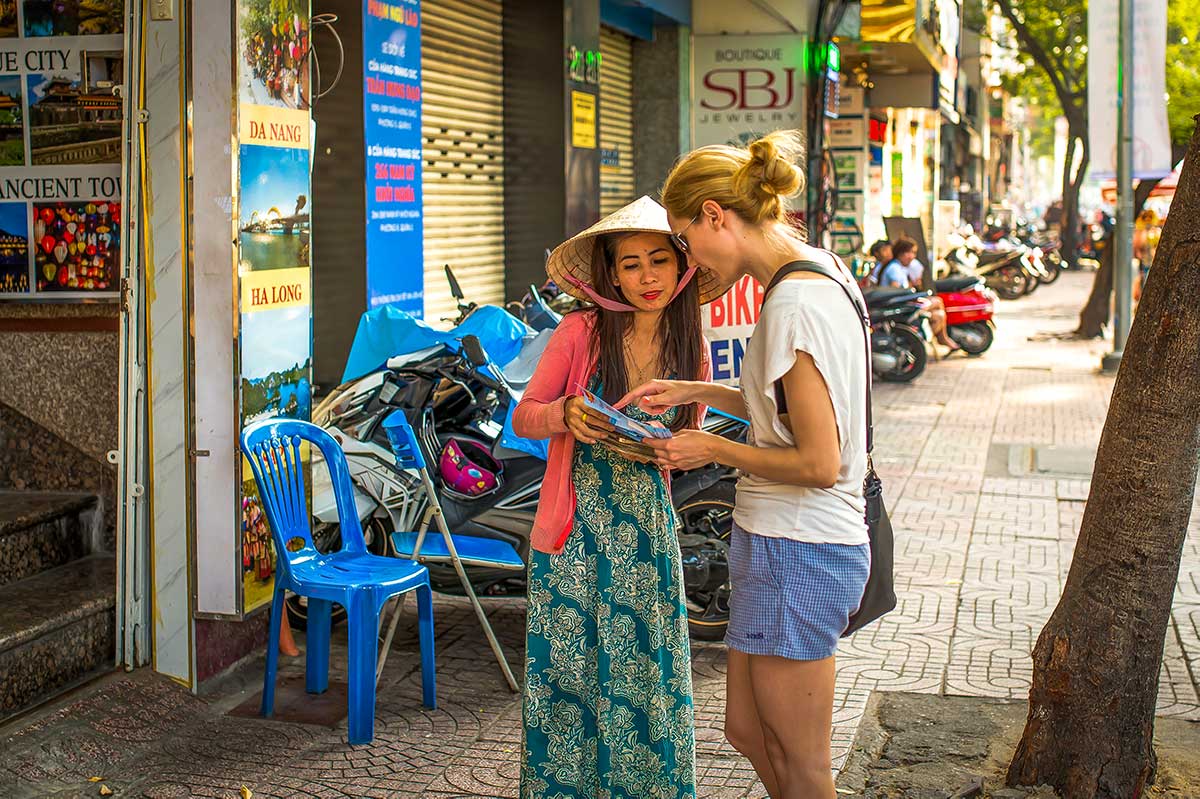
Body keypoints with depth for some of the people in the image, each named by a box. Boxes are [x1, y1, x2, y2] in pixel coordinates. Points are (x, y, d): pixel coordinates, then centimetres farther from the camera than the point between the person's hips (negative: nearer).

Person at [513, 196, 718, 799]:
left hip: (647, 528, 3)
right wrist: (565, 414, -23)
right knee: (568, 676, 3)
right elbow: (523, 418, -1)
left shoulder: (690, 349, 2)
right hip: (575, 528, -2)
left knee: (647, 677, 5)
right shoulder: (580, 332, -8)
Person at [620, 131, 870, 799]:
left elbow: (819, 463, -23)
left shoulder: (795, 305, -22)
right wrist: (694, 392, 12)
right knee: (748, 731, 21)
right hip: (784, 543, 10)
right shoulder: (822, 271, 8)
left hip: (796, 555, -10)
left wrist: (714, 449, -10)